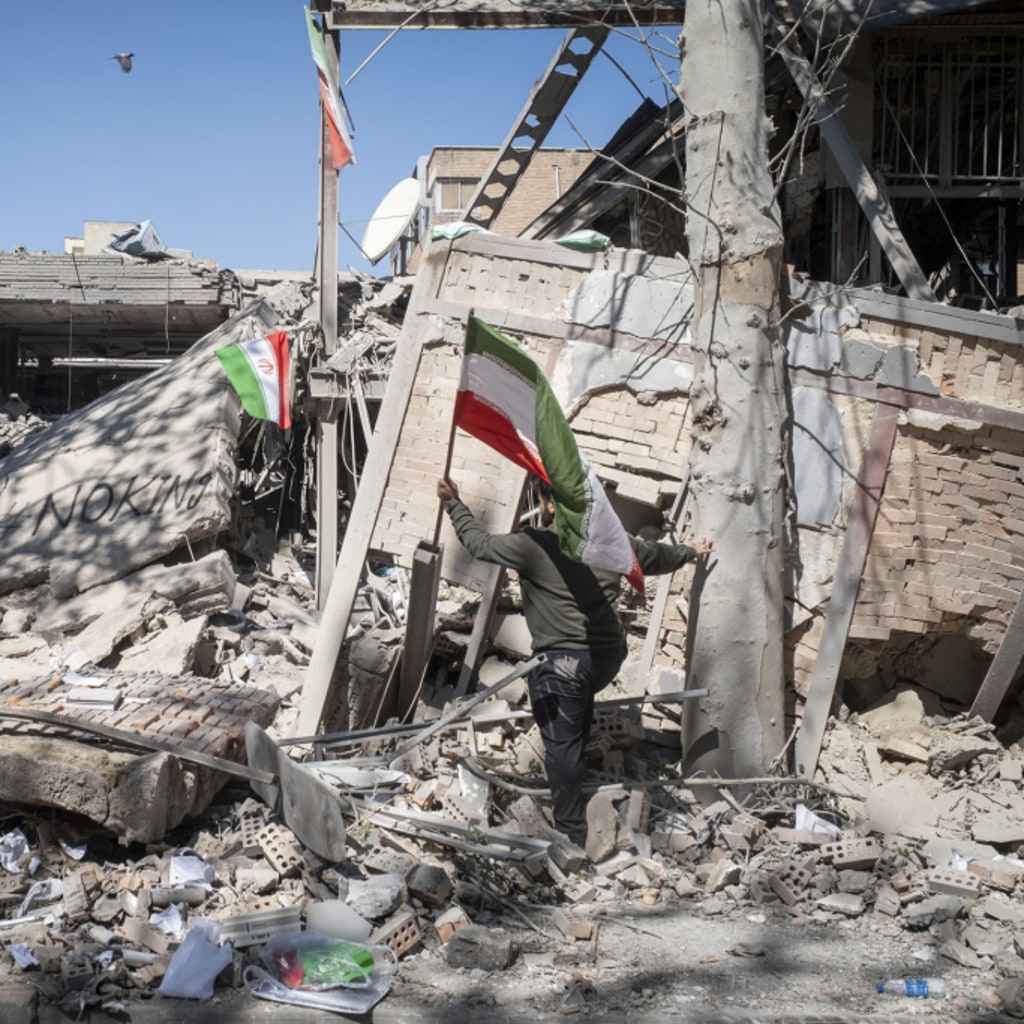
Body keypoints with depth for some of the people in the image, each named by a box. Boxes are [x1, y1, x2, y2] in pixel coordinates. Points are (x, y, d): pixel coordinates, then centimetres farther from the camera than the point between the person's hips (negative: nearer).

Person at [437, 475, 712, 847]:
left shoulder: (535, 545, -11)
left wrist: (453, 503, 16)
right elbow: (657, 555, 23)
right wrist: (691, 551, 45)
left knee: (561, 744, 2)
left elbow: (480, 543, 1)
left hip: (562, 660, -7)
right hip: (609, 655, 7)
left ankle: (572, 835, 6)